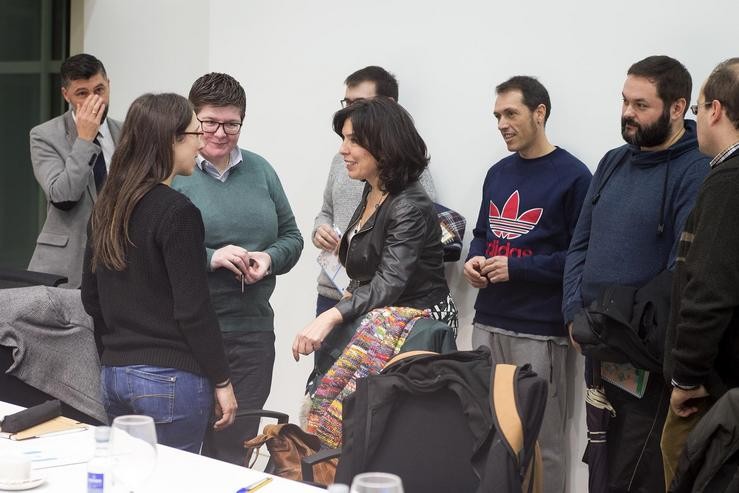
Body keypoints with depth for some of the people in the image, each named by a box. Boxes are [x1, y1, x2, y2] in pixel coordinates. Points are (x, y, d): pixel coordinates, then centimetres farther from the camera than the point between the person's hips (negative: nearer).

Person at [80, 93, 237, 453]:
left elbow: (90, 297, 15)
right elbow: (192, 308, -15)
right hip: (170, 379, -7)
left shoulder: (107, 206, 9)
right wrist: (221, 381, -7)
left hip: (113, 375, 8)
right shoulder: (176, 211, -14)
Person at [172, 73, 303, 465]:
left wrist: (269, 258, -5)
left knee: (234, 448, 10)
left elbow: (291, 237, 16)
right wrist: (211, 257, -19)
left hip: (252, 328, 4)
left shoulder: (260, 171, 12)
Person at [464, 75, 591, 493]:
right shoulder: (498, 173, 13)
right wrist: (475, 259, 1)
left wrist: (517, 269, -16)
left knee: (541, 441, 0)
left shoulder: (572, 176, -8)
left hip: (540, 330, -7)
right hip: (488, 321, 7)